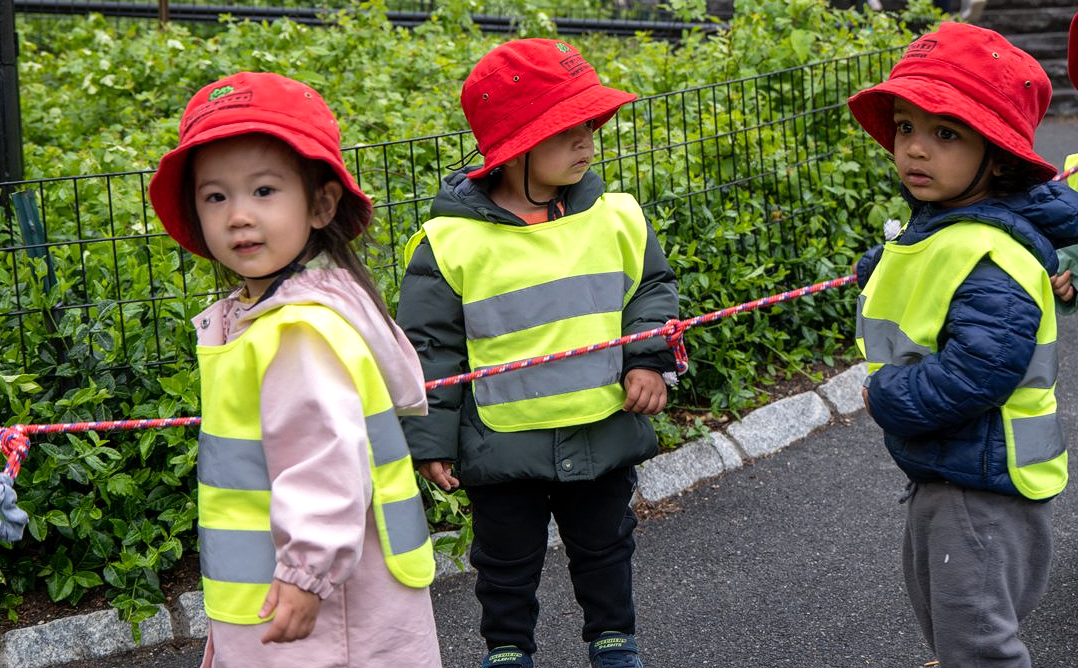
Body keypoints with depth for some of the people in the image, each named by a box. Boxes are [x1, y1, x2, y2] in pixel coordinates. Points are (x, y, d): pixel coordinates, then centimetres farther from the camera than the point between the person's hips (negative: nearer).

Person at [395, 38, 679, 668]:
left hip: (606, 433, 3)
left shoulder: (617, 217, -5)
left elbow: (653, 287, 8)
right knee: (507, 563, 17)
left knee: (605, 547, 22)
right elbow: (429, 346, -8)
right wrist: (431, 439, -7)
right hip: (504, 446, -2)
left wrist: (649, 359, -7)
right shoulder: (451, 243, -14)